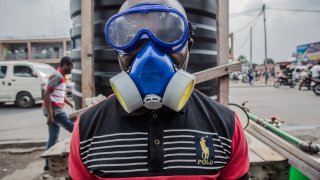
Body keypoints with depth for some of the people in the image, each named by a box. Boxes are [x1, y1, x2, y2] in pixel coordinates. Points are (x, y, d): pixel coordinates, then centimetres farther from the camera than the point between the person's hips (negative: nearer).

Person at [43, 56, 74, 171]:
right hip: (54, 110, -10)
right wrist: (50, 115, -23)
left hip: (56, 110, 10)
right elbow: (47, 95, -20)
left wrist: (72, 105, 28)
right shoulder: (57, 76, -13)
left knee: (53, 138, 12)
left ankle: (49, 164, 19)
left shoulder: (60, 76, 18)